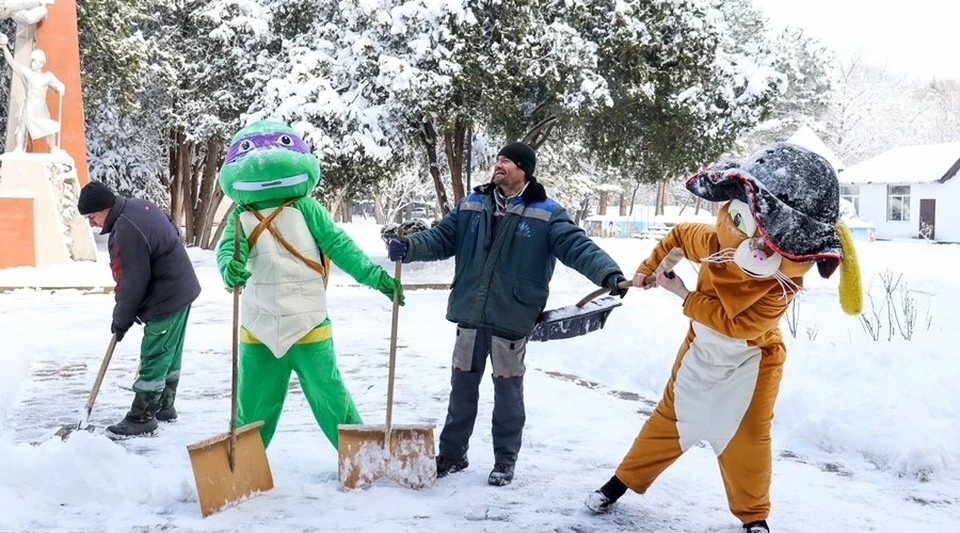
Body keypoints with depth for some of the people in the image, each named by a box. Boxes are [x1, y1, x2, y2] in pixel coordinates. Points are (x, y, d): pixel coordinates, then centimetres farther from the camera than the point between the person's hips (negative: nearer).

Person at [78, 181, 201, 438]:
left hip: (166, 300, -11)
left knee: (153, 359, -4)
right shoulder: (139, 206, 5)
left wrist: (121, 319, -7)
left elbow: (133, 281, -22)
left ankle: (142, 418, 3)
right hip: (182, 289, 11)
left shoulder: (126, 231, -26)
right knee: (169, 354, 19)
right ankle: (165, 406, 30)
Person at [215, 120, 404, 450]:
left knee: (331, 399, 3)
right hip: (259, 330, 2)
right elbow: (230, 248, -15)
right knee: (253, 406, 14)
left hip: (308, 326, -2)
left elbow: (340, 246, -3)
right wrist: (230, 267, -40)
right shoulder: (241, 217, 2)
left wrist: (376, 276, -12)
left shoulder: (306, 208, -2)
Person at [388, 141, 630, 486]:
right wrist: (408, 246, -14)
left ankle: (505, 460, 22)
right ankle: (452, 453, 27)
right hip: (470, 315, 4)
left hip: (511, 319, -4)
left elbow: (578, 247, -15)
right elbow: (440, 239, 5)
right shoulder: (471, 207, 8)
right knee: (462, 385, 14)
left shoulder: (546, 215, -6)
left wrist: (609, 274, -31)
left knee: (507, 389, 7)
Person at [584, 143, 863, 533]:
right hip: (703, 348, 3)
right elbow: (679, 235, -4)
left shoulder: (784, 285, -34)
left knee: (747, 435, -3)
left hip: (753, 358, -2)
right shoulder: (716, 241, -27)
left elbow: (735, 324, -32)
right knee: (670, 417, 11)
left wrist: (684, 296, -25)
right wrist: (648, 269, -1)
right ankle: (623, 480, 26)